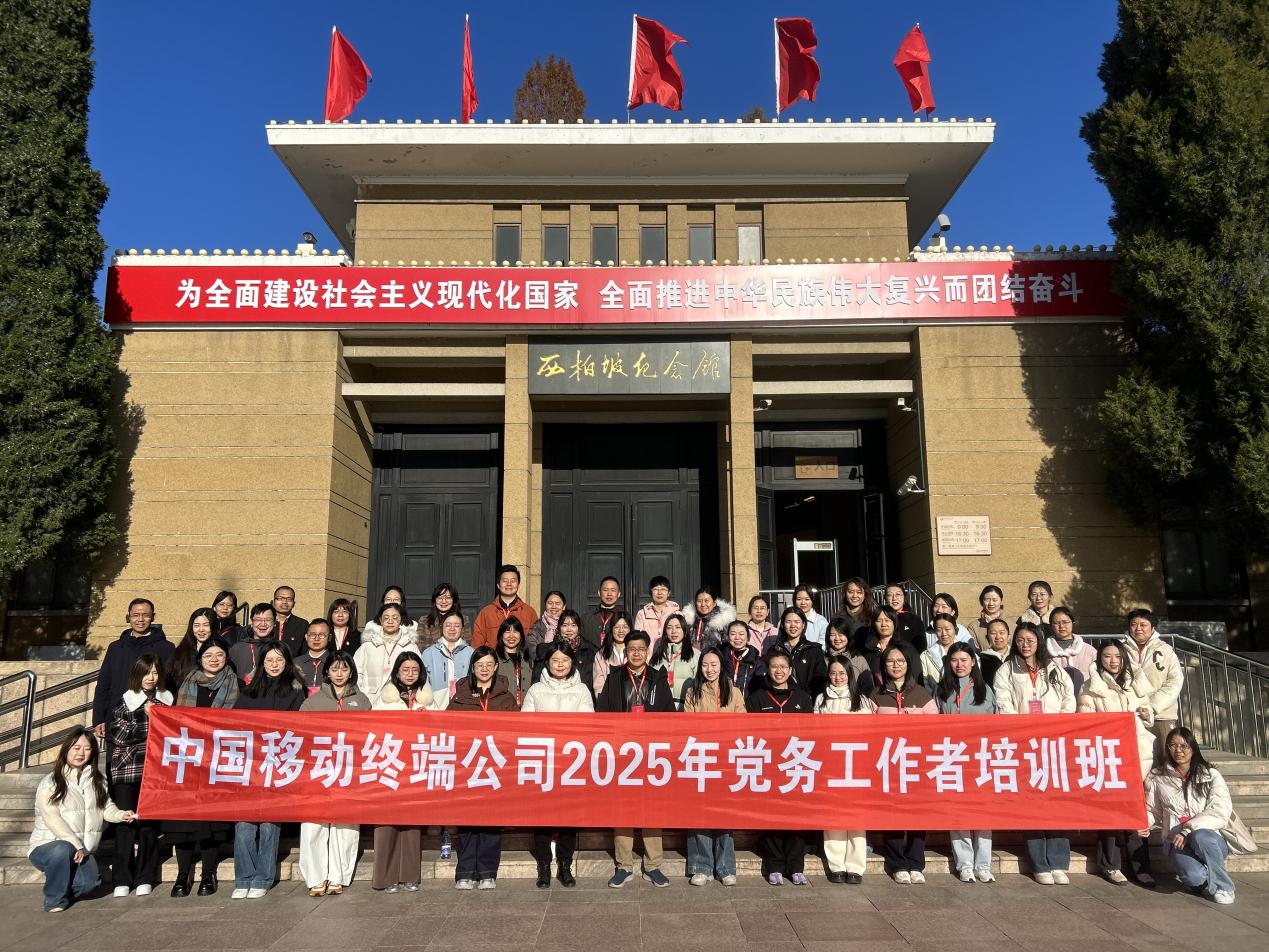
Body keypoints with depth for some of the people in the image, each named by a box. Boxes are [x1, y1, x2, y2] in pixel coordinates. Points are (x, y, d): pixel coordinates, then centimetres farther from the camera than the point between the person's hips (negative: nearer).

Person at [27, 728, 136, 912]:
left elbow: (106, 807, 6)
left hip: (80, 850, 4)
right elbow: (53, 820, -16)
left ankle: (66, 890, 13)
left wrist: (120, 815, -17)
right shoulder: (50, 784, -7)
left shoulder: (96, 779, 8)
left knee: (89, 881, -21)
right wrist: (75, 844, -25)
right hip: (46, 847, -4)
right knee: (63, 849, -37)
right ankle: (55, 900, -14)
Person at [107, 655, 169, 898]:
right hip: (126, 768, -2)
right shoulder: (126, 701, 3)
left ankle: (145, 878, 12)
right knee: (125, 821, -2)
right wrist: (146, 718, -11)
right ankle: (122, 880, 8)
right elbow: (116, 733, -6)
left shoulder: (165, 700, 11)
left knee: (150, 822, 4)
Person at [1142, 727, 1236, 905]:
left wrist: (1188, 830, -17)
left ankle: (1222, 887, -13)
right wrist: (1144, 824, -7)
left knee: (1200, 836, -37)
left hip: (1209, 839, 0)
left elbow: (1221, 813, -7)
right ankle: (1201, 881, 6)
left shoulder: (1211, 775, 5)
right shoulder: (1158, 778, 8)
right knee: (1195, 876, -32)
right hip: (1176, 842, 0)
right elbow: (1153, 811, 16)